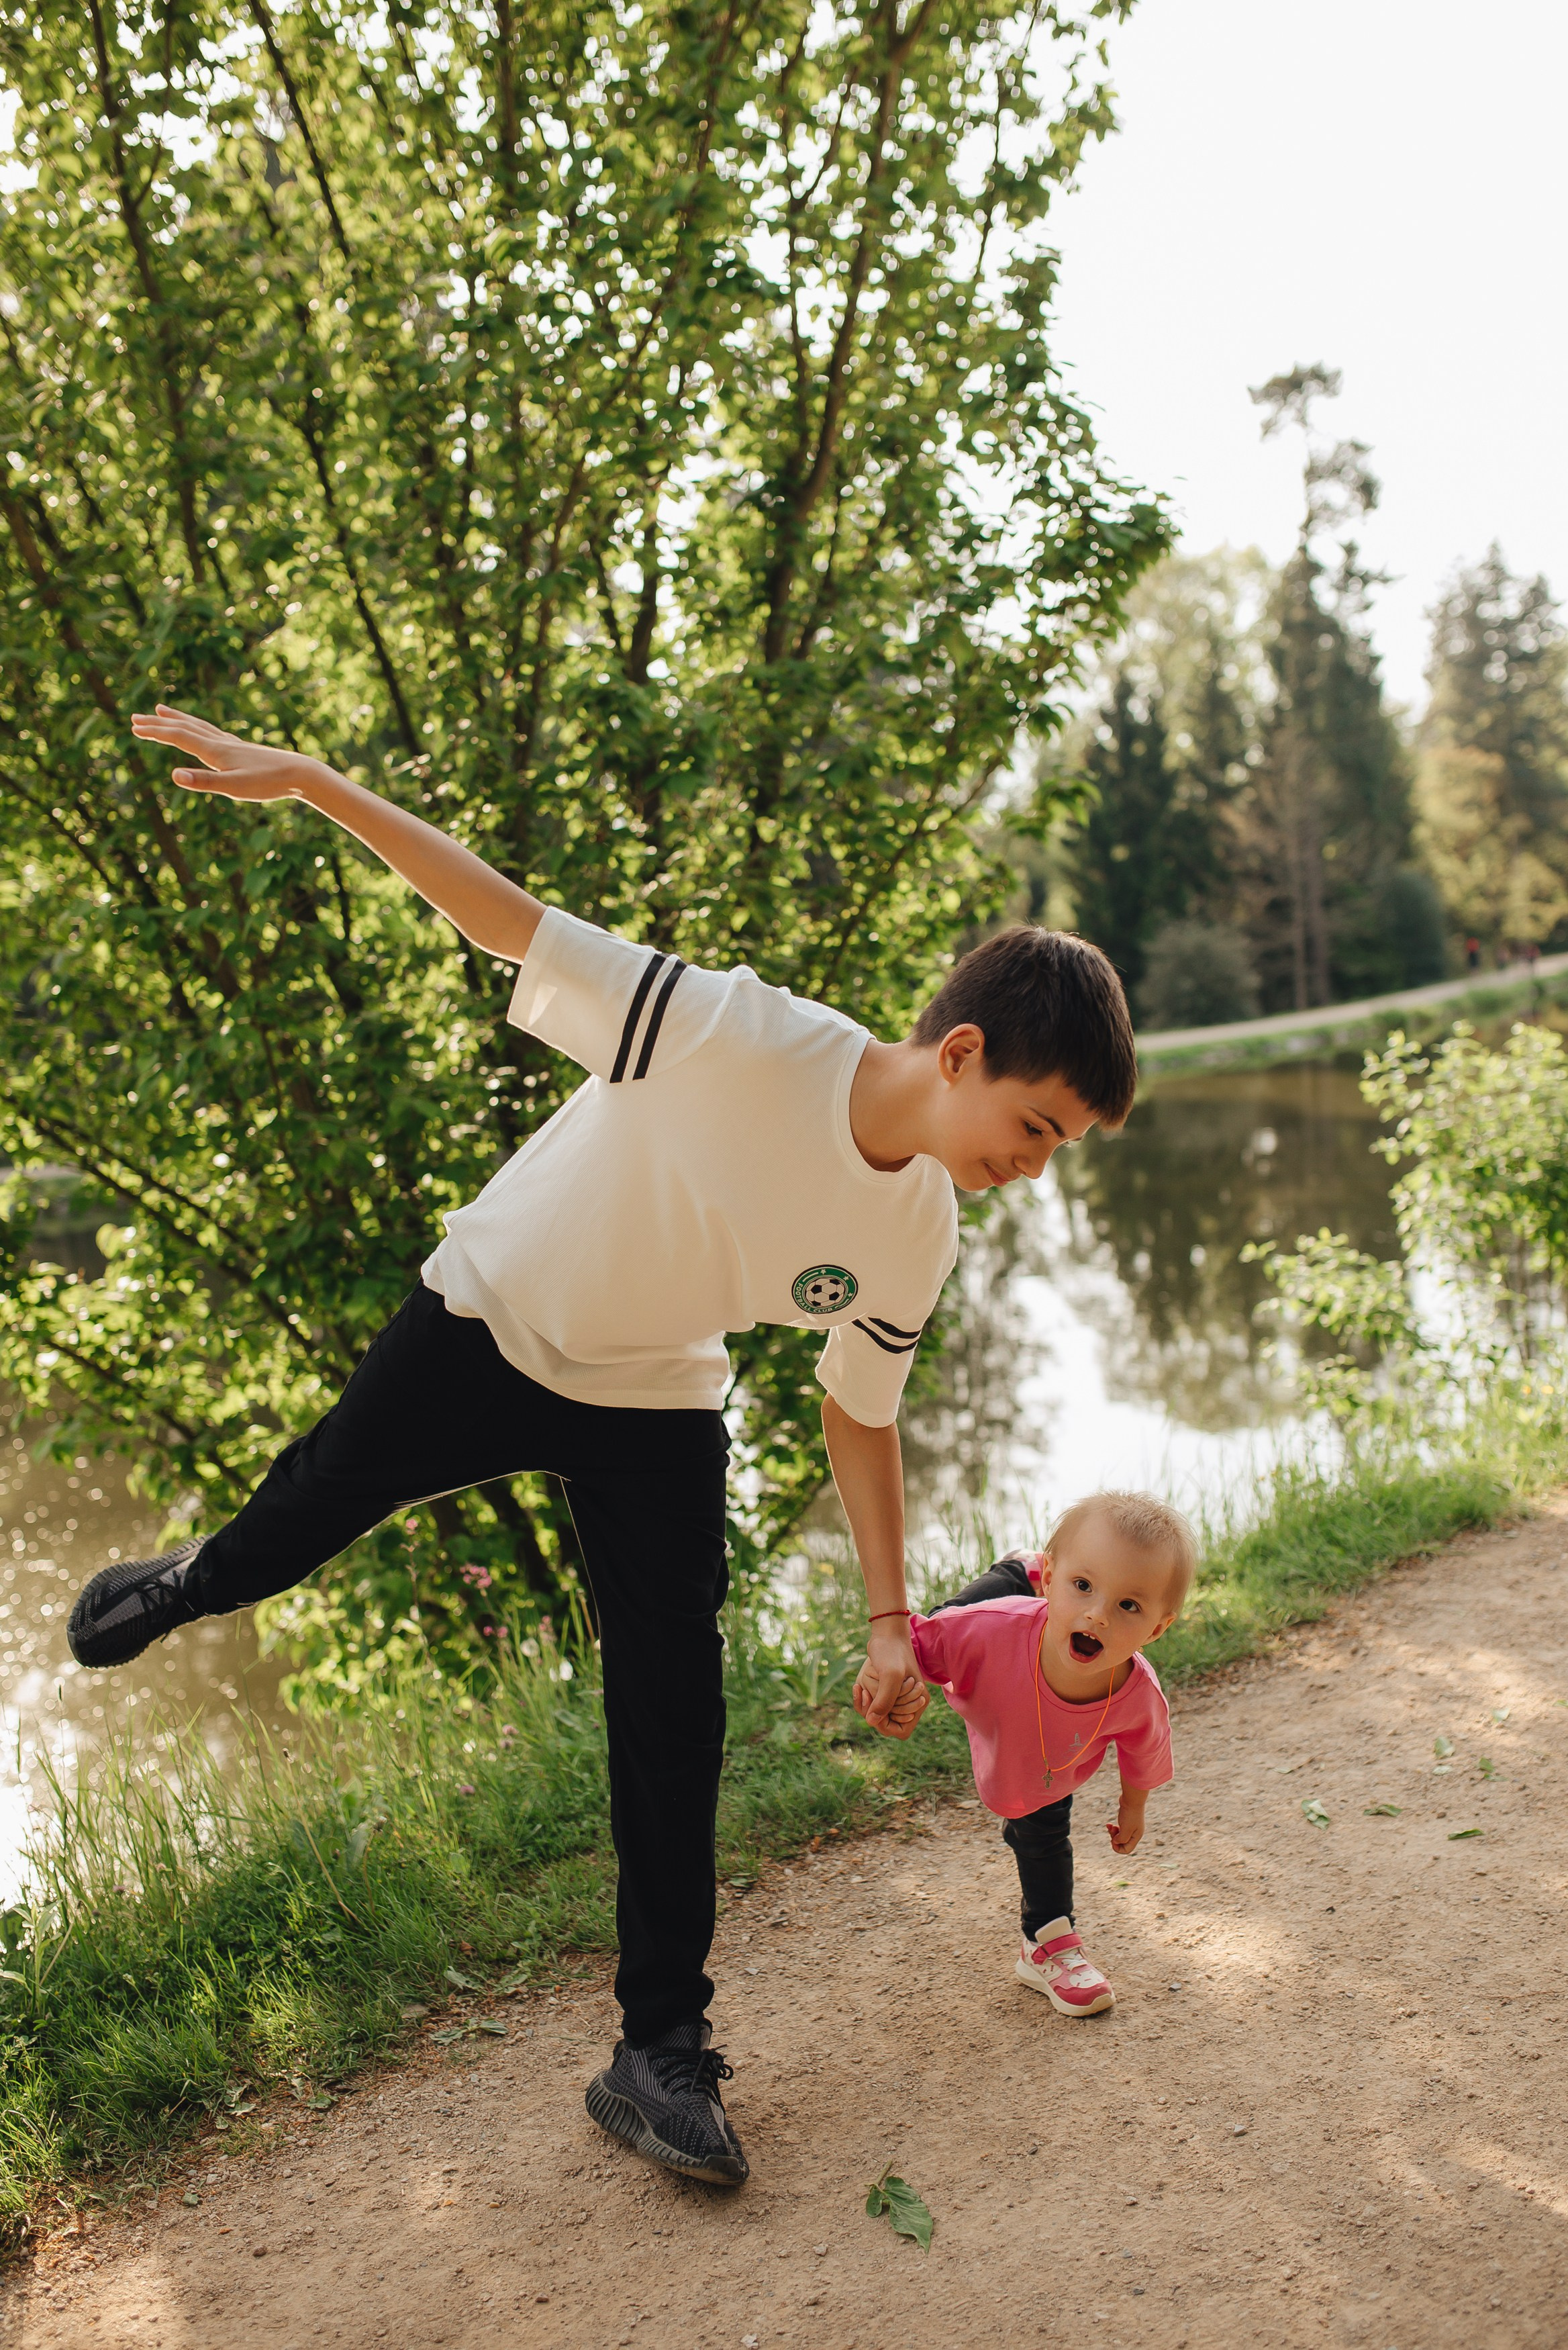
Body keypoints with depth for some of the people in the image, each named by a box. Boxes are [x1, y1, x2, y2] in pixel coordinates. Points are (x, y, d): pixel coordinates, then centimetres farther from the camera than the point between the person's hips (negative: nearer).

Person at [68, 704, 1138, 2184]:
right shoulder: (739, 1038, -34)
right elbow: (517, 926, -28)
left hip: (654, 1407, 3)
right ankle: (198, 1580, 59)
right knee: (311, 1511, 19)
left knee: (673, 1718, -3)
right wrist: (308, 781, -32)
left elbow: (859, 1414, -2)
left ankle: (661, 2050, 13)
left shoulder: (915, 1240, -17)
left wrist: (889, 1624, -3)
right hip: (484, 1328, -3)